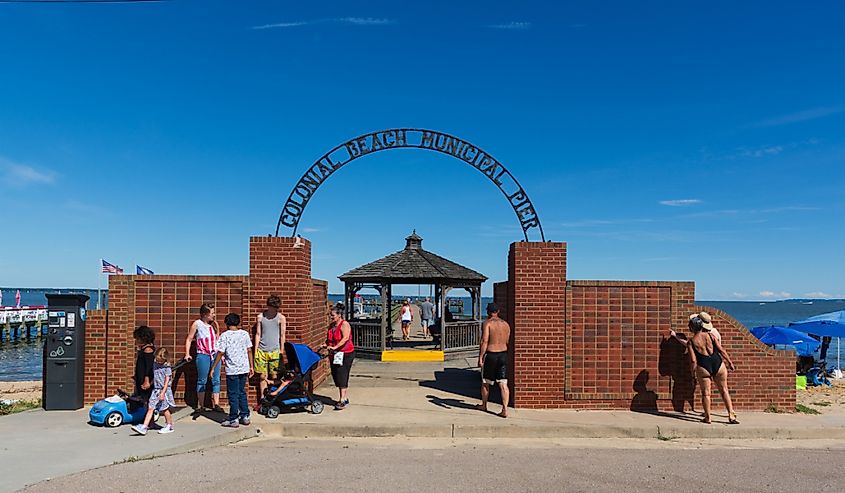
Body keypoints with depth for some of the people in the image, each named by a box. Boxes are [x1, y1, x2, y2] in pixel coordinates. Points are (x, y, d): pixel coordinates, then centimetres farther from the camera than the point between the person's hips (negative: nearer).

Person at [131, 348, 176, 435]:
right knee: (150, 408, -1)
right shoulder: (155, 365, 8)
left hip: (164, 390, -6)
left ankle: (169, 426, 18)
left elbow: (167, 380, -15)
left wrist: (163, 392, -20)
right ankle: (144, 427, -4)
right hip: (155, 390, 6)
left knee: (164, 409, 4)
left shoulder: (167, 367, -12)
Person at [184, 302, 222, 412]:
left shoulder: (214, 324, 8)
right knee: (202, 381, 5)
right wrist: (187, 354, -6)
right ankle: (200, 405, 14)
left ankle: (216, 404, 10)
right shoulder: (197, 324, -4)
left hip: (215, 354, 4)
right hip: (203, 355, -4)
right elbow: (189, 339, 0)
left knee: (216, 380, 4)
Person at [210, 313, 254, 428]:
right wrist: (251, 366, 13)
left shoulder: (225, 336, -8)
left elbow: (220, 353, -10)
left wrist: (212, 368, -2)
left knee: (233, 394, 3)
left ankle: (233, 420, 8)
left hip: (232, 370, -4)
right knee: (242, 393, 16)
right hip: (244, 368, 4)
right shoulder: (245, 334, 3)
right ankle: (245, 417, 20)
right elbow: (249, 351, 5)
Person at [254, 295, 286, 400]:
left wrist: (281, 352, 3)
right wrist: (255, 351, 4)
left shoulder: (281, 318, -1)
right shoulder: (260, 317, 2)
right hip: (261, 351, 1)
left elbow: (282, 336, 3)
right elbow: (258, 334, 6)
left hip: (274, 351, -1)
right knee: (262, 376, 4)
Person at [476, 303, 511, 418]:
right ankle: (505, 410, -6)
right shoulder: (505, 324, 8)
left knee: (485, 382, 14)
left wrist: (480, 357, -15)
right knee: (503, 384, 1)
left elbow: (484, 341, -17)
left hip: (490, 355, -4)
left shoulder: (487, 323, -10)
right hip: (503, 355, 4)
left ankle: (484, 405, 29)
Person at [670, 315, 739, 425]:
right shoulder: (710, 335, 3)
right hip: (718, 363, 2)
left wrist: (693, 373, 6)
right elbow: (721, 350, 1)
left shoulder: (690, 341, -3)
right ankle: (731, 416, 12)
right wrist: (730, 362, 10)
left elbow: (693, 360, -6)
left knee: (705, 393, 11)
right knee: (724, 391, 13)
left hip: (703, 367, -2)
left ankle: (707, 418, 16)